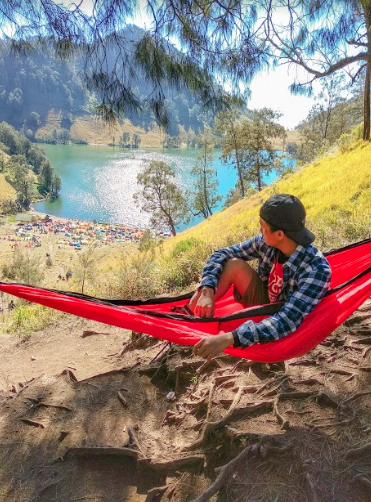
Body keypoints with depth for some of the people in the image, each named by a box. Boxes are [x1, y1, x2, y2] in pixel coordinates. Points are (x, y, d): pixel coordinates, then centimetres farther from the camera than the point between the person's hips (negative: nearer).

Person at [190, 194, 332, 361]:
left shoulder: (317, 270, -32)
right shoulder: (265, 243, -17)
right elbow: (222, 254, -9)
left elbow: (288, 321, -39)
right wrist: (207, 291, -26)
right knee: (235, 264, -21)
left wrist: (230, 338, -48)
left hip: (281, 333, -4)